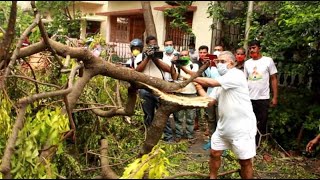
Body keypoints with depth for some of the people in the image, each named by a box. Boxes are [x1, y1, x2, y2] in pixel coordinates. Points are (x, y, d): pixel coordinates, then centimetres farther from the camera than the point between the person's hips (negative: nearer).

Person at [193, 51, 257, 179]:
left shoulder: (236, 74, -15)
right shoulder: (221, 82, 12)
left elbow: (212, 83, -25)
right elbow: (209, 102, 9)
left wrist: (194, 78, -11)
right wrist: (199, 87, 0)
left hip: (242, 127, -8)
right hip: (223, 126, 8)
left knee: (245, 161, 2)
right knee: (214, 153, 15)